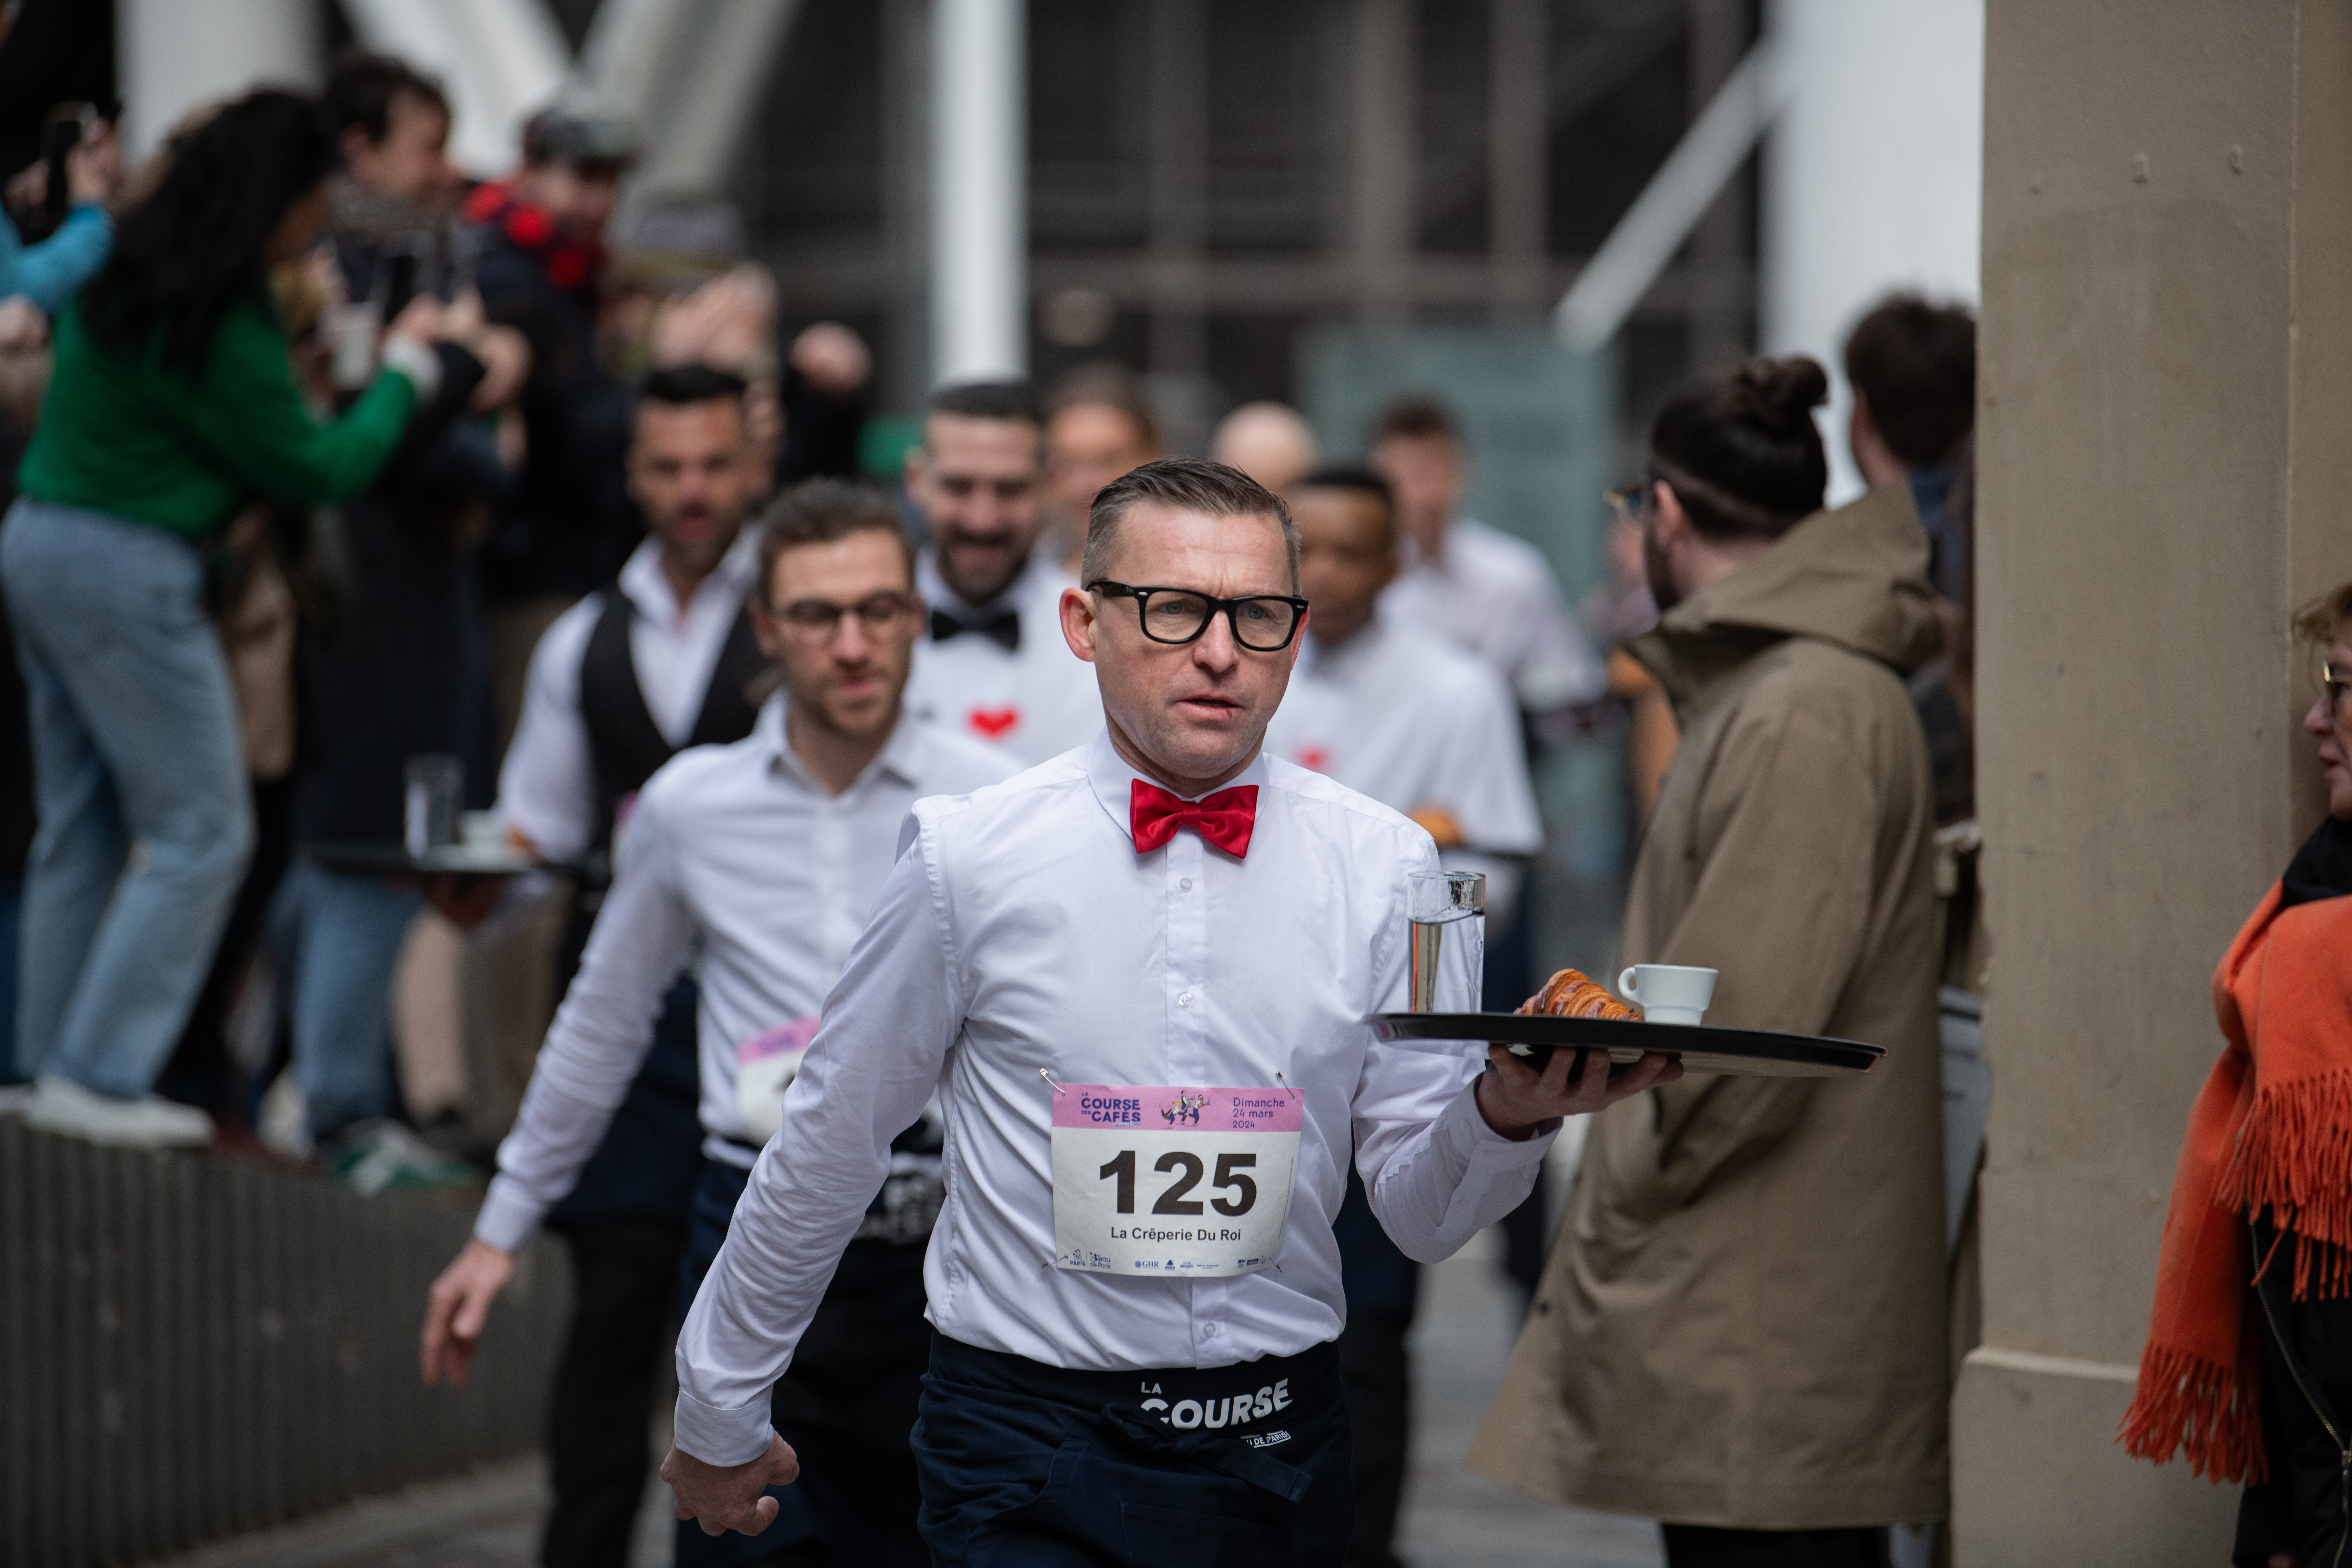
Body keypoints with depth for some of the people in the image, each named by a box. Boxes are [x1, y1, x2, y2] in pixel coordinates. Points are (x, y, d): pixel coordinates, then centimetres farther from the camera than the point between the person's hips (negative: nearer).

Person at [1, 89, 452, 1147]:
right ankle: (98, 1077, -3)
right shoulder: (218, 331, -20)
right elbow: (315, 471, -11)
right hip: (129, 573, -9)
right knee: (201, 831, -2)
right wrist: (405, 368, 0)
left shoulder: (124, 277, 6)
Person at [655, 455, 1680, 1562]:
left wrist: (1508, 1116, -20)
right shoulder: (969, 857, -5)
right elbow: (829, 1145, 5)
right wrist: (716, 1416, 13)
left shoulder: (1382, 867, 1)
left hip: (1280, 1441, 3)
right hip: (1027, 1439, -2)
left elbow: (1419, 1217, 2)